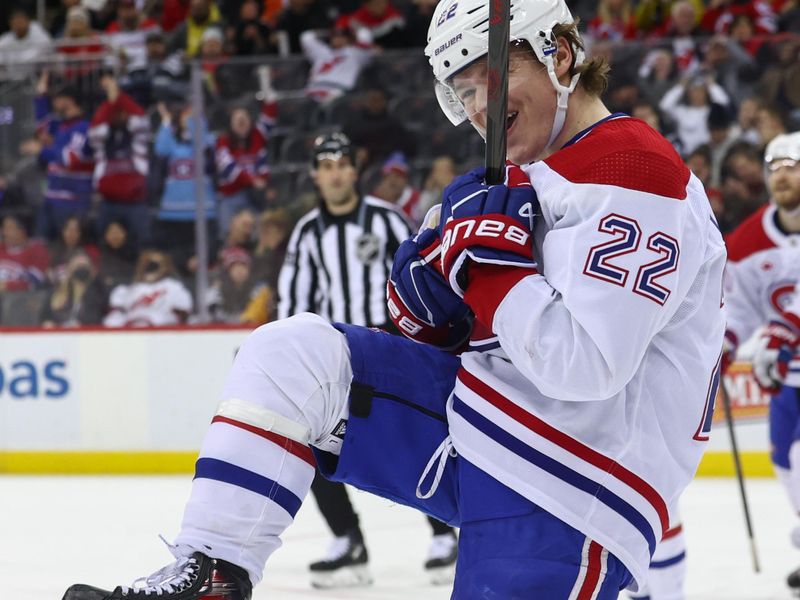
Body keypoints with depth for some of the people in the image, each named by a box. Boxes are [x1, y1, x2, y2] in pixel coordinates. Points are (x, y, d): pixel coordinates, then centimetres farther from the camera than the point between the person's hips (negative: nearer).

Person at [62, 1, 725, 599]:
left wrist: (488, 260, -19)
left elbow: (584, 364, -27)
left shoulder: (634, 171, -17)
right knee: (291, 353, -3)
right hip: (478, 418, 9)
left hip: (566, 498, -9)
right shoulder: (523, 179, 15)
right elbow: (450, 335, 17)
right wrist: (429, 281, -4)